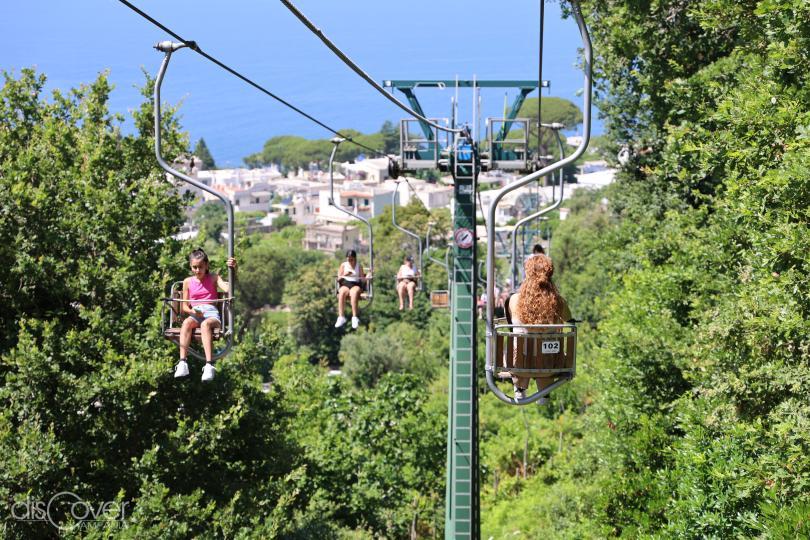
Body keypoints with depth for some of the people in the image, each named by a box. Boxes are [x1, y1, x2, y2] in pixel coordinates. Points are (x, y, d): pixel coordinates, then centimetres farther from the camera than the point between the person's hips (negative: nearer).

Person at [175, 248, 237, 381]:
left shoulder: (213, 278, 12)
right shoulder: (188, 282, 17)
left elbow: (228, 288, -8)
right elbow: (184, 306, 14)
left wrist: (234, 270, -23)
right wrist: (193, 311, -9)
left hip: (212, 314, -2)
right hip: (195, 314, 2)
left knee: (205, 324, -38)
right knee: (186, 323, -35)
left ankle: (209, 365, -52)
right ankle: (183, 363, -47)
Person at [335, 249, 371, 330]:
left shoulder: (359, 266, 14)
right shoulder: (343, 265, 15)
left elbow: (362, 279, 9)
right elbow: (339, 278, 10)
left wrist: (366, 278, -12)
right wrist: (344, 275, -9)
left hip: (356, 284, -1)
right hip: (345, 284, 1)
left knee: (354, 293, -38)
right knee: (342, 293, -36)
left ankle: (354, 318, -45)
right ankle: (341, 317, -41)